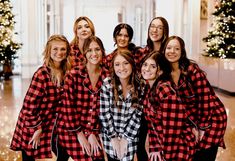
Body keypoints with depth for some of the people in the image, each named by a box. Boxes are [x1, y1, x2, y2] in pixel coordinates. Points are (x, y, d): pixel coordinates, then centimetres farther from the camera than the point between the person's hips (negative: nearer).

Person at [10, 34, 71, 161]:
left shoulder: (66, 72, -2)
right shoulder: (42, 74, -22)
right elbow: (29, 105, -21)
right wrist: (37, 129, -14)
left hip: (51, 125, 6)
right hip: (32, 127, -6)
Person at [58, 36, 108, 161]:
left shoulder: (107, 77, -2)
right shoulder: (73, 75, -13)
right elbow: (69, 106, -12)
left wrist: (92, 133, -3)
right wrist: (80, 134, -9)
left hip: (94, 131, 3)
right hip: (71, 130, -3)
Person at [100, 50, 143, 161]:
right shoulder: (107, 84, -10)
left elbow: (138, 115, -8)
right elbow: (104, 113, -10)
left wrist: (125, 138, -9)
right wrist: (113, 137, -9)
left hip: (131, 138, 0)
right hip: (110, 138, 0)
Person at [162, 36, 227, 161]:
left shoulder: (192, 70, -22)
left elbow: (205, 98, -21)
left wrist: (202, 127, -15)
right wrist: (194, 125, -4)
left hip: (212, 117, -5)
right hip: (194, 119, 6)